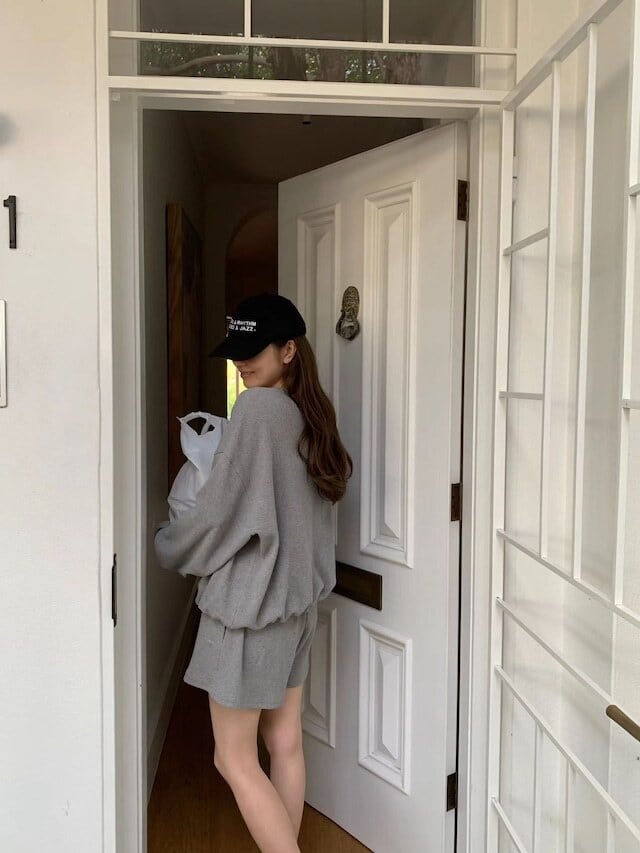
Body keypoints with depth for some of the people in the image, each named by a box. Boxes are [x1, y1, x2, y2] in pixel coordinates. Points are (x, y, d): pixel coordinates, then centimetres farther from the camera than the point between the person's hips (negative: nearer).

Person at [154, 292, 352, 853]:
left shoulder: (258, 408, -18)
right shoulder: (311, 413, 8)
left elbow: (221, 512, -16)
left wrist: (167, 548, 0)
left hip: (250, 601, -8)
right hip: (296, 598, 9)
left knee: (234, 758, 4)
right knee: (285, 743, 16)